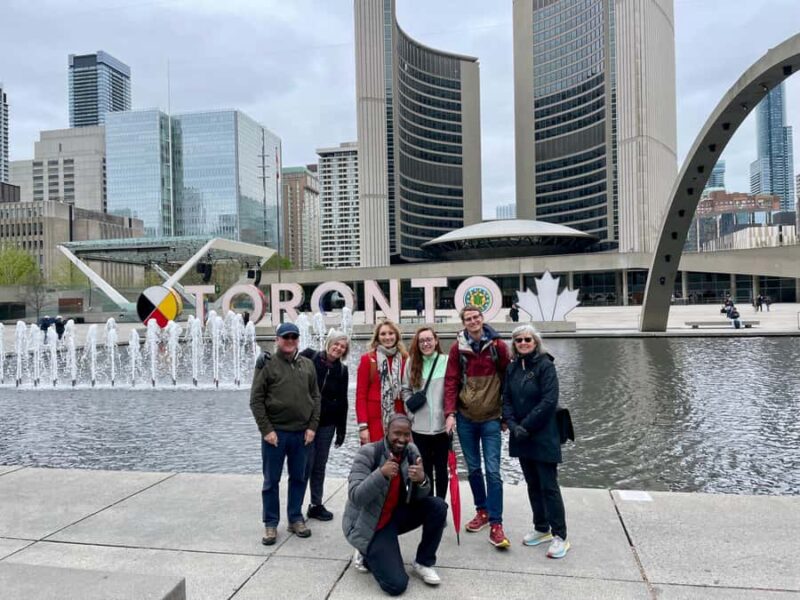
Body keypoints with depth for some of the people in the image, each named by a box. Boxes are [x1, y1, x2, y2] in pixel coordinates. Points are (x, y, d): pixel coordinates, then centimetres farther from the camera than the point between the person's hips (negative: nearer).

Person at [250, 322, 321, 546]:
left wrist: (312, 426, 0)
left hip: (302, 433, 3)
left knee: (299, 478, 12)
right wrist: (266, 430, -11)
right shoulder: (267, 364, -4)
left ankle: (296, 518, 27)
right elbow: (256, 400, -6)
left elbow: (315, 397, 9)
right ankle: (271, 523, 19)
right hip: (275, 432, -3)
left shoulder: (307, 365, 7)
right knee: (271, 480, 7)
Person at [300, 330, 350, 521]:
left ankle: (316, 505, 24)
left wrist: (341, 430, 7)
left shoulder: (342, 370, 5)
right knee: (306, 465, -2)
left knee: (320, 466, 11)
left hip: (327, 424, 4)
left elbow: (342, 402, 7)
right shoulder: (308, 357, -7)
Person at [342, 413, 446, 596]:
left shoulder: (411, 451, -5)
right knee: (397, 584, -17)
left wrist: (422, 480, -30)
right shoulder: (368, 453, -20)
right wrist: (381, 473, -42)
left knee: (438, 506, -15)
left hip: (396, 515, 6)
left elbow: (420, 497, -6)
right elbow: (355, 497, -28)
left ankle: (423, 563, 5)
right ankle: (367, 554, 13)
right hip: (369, 524, -6)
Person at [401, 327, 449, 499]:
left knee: (441, 467, 11)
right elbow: (406, 390, 10)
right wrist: (411, 411, 0)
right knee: (424, 469, 13)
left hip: (442, 425, -2)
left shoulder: (447, 361, -5)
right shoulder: (411, 362, 3)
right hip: (419, 426, 2)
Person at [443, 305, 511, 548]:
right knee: (473, 469, 13)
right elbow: (451, 381, -2)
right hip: (465, 418, 2)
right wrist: (450, 413, -11)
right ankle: (482, 511, 31)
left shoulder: (497, 345, -4)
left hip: (491, 418, -2)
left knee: (493, 471, -4)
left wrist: (506, 413, 3)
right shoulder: (458, 348, -2)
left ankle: (496, 524, 3)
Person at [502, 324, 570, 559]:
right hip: (521, 436, 6)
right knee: (533, 485, 15)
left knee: (549, 486, -2)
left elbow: (549, 401, -18)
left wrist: (527, 425, -17)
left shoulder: (545, 365, -11)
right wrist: (513, 425, -10)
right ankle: (541, 529, 27)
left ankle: (560, 536, 9)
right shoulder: (512, 368, 8)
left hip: (543, 437, -6)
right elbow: (506, 399, 5)